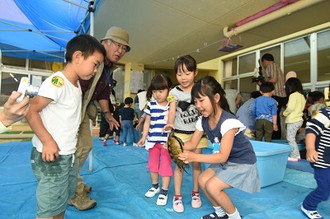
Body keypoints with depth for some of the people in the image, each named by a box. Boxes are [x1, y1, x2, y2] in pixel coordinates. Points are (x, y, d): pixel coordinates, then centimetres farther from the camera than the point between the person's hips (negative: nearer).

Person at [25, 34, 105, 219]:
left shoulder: (77, 84, 7)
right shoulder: (57, 82, -20)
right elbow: (31, 110, -21)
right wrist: (47, 141, -23)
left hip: (69, 155, 9)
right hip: (50, 155, -9)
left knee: (63, 200, 24)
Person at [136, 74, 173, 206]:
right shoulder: (151, 105, 1)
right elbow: (147, 122, 7)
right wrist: (144, 137, 1)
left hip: (166, 141, -4)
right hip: (153, 140, 4)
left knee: (166, 166, 5)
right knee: (152, 164, 19)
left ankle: (164, 191, 23)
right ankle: (155, 186, 41)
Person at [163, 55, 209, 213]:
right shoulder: (175, 92, -5)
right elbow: (172, 111, -18)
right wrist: (170, 123, -38)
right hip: (180, 133, -1)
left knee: (196, 163, 11)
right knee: (180, 164, 3)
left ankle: (195, 193, 30)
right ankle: (177, 196, 18)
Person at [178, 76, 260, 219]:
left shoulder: (228, 122, -32)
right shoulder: (203, 120, -8)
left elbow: (223, 156, -33)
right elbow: (192, 143, -2)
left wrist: (195, 157, -43)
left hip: (243, 163, -7)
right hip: (225, 162, 8)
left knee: (212, 186, -18)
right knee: (202, 180, -4)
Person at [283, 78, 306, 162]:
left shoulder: (293, 95, -13)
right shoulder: (301, 95, 13)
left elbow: (291, 108, -20)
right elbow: (297, 107, 15)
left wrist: (284, 113, -4)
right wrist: (288, 106, 11)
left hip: (293, 120, -9)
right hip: (299, 119, 9)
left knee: (290, 138, -1)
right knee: (292, 138, 16)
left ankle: (294, 156, 3)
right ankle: (297, 155, 22)